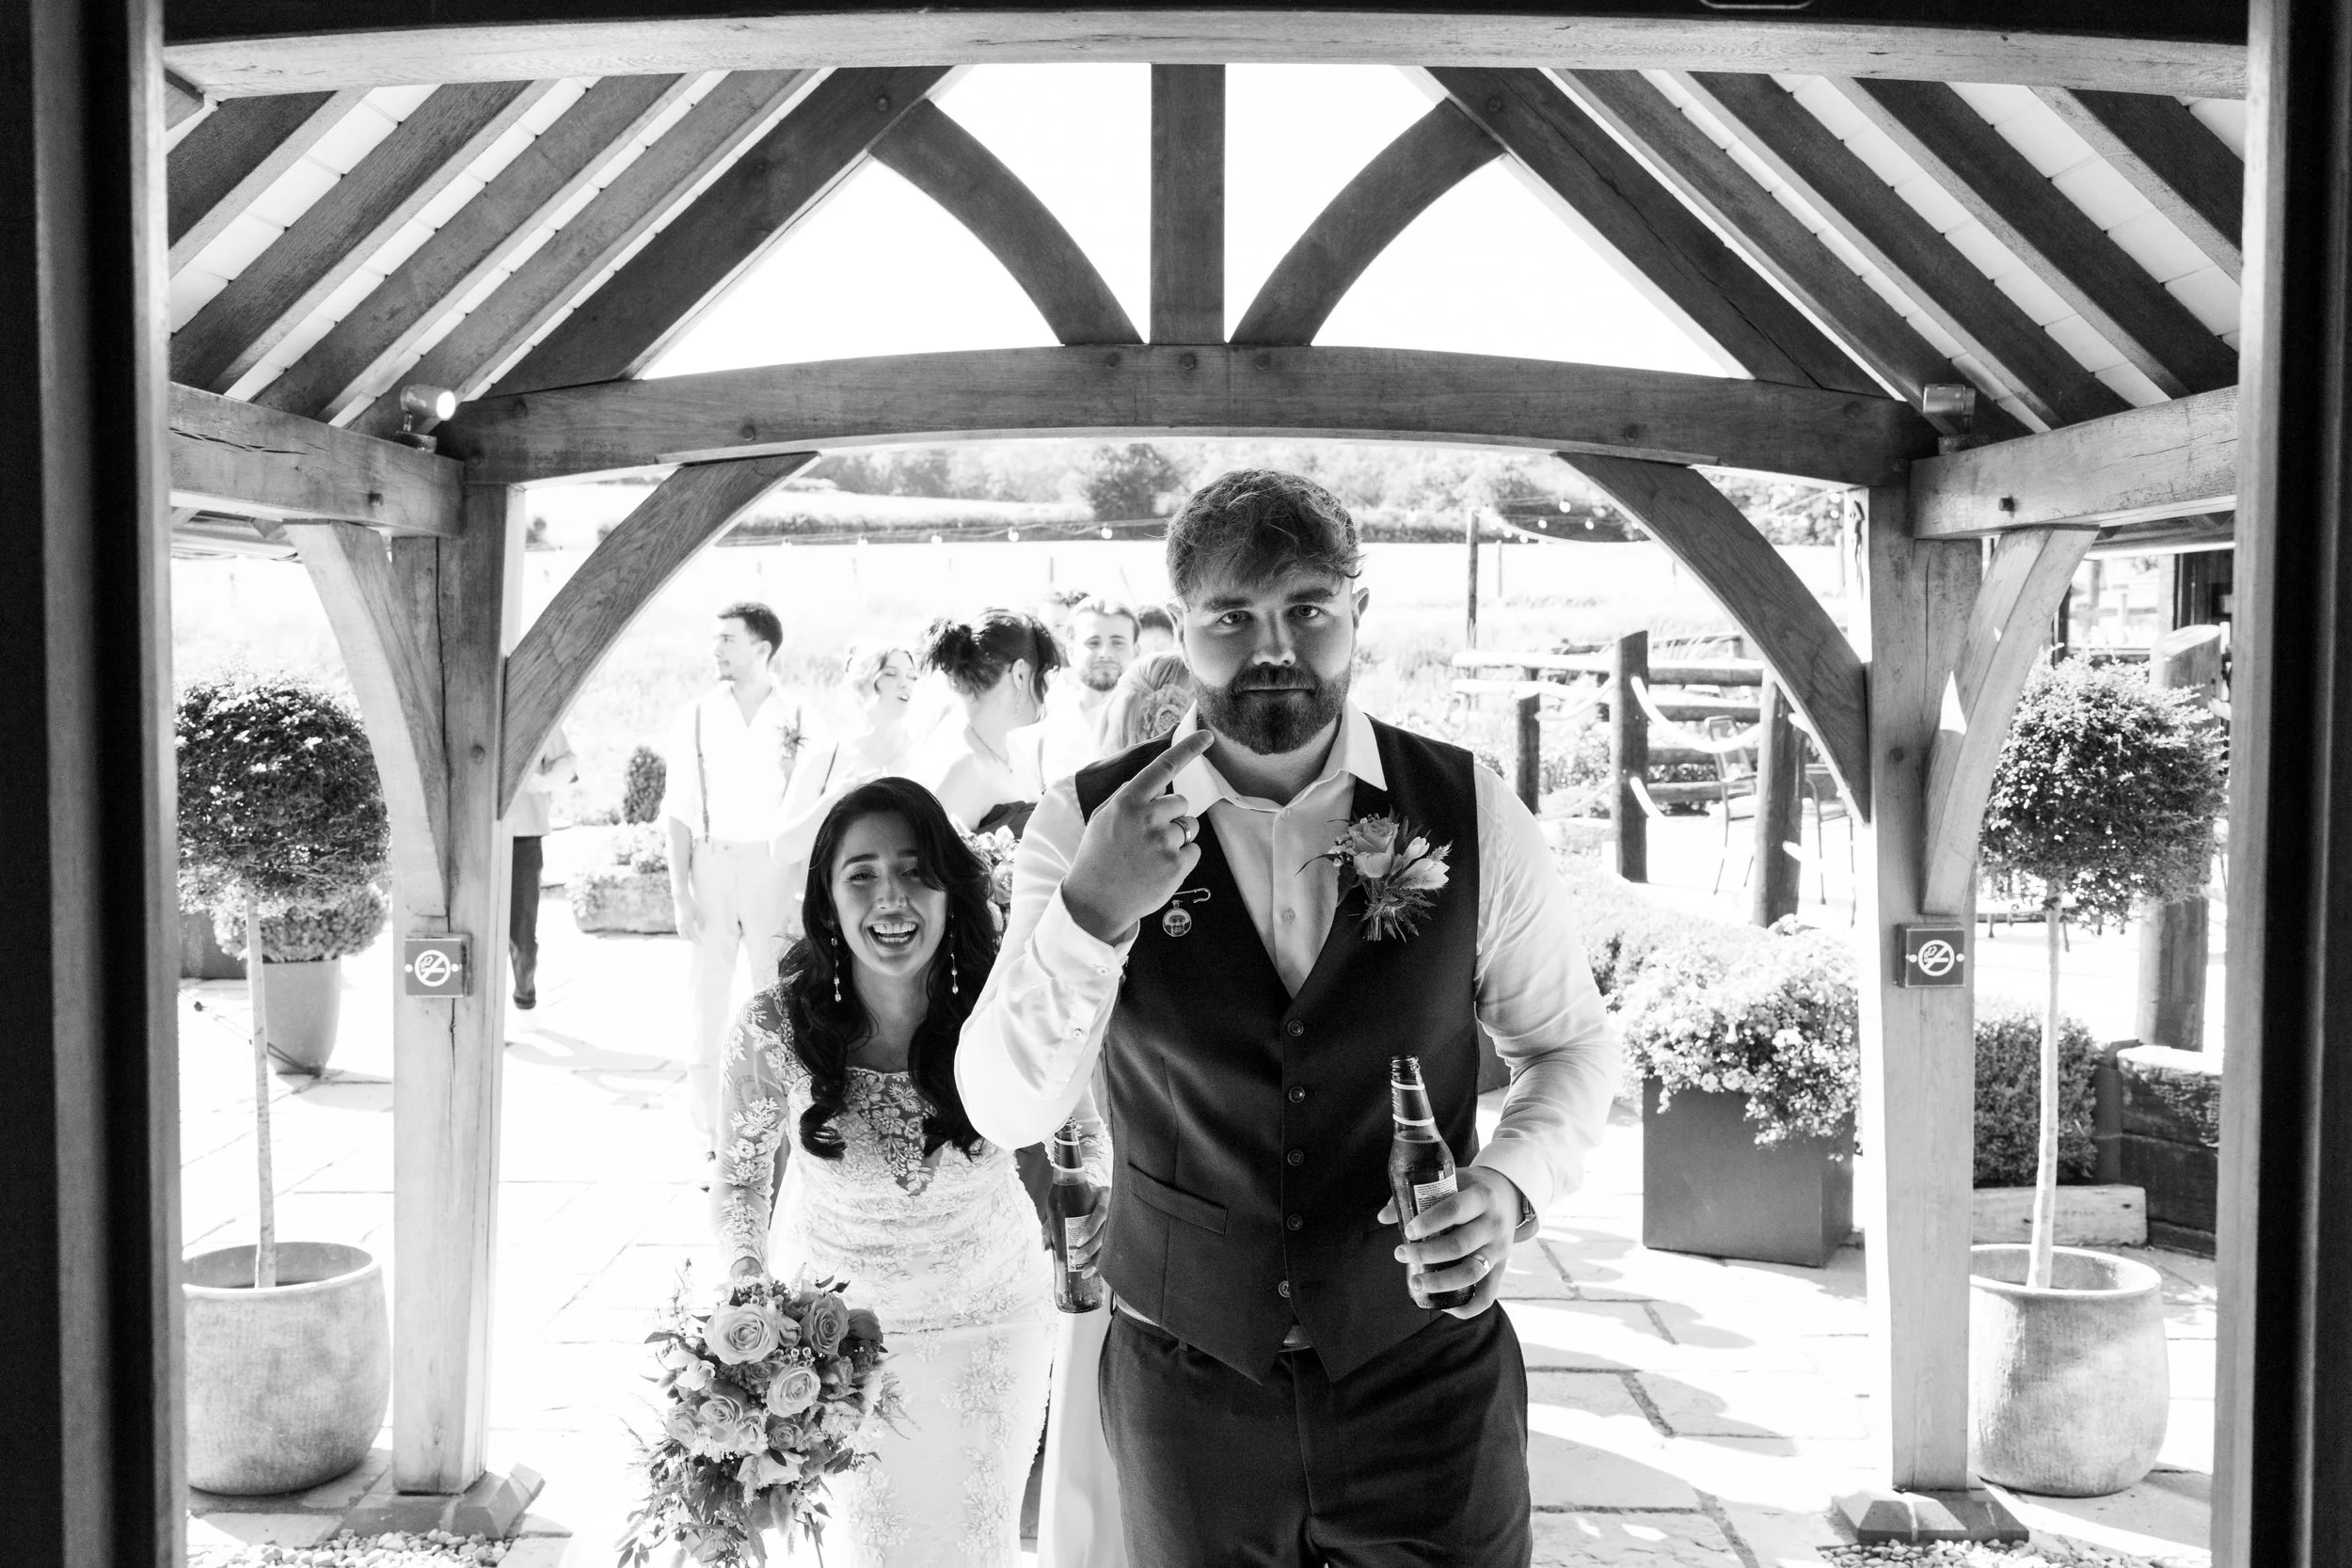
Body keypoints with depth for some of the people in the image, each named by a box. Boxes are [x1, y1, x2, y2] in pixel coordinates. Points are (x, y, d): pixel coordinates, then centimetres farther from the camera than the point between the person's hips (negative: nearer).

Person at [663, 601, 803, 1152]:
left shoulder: (796, 720, 0)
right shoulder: (695, 718, 2)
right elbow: (679, 812, 2)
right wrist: (679, 894, -5)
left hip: (774, 868, 0)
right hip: (710, 864, 1)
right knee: (705, 993, 2)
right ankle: (709, 1133, 11)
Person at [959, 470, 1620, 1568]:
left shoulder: (1471, 816, -8)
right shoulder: (1085, 825, -9)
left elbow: (1570, 1044, 4)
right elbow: (1005, 1110, -14)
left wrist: (1511, 1183, -16)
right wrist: (1089, 909, -29)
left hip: (1429, 1383, 0)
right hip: (1185, 1387, 0)